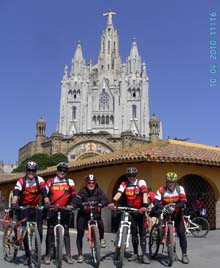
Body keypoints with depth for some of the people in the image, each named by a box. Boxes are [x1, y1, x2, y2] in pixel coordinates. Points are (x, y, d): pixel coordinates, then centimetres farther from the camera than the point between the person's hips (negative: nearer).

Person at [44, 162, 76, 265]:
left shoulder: (70, 182, 3)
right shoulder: (50, 182, 4)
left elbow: (73, 195, 0)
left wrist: (70, 204, -15)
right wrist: (46, 204, -10)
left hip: (64, 210, 0)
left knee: (66, 231, 4)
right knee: (50, 232, 3)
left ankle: (68, 255, 11)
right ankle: (48, 254, 11)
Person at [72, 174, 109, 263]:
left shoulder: (98, 190, -11)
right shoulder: (82, 191, -16)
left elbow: (105, 200, -22)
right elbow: (75, 201, -28)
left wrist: (100, 204, -42)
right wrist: (82, 206, -48)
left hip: (95, 213, 1)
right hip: (83, 214, -1)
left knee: (101, 225, -24)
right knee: (80, 234, -4)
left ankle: (101, 238, 8)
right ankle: (80, 254, 10)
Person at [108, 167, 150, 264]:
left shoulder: (141, 182, -9)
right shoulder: (124, 184, -2)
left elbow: (145, 194, -23)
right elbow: (119, 193, -19)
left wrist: (145, 206, -40)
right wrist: (113, 202, -39)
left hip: (140, 211, -3)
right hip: (130, 211, 3)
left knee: (142, 232, -2)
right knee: (133, 232, 9)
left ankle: (144, 255, 0)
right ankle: (135, 253, 20)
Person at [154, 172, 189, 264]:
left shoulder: (180, 189, -16)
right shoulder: (161, 190, -18)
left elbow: (183, 202, -25)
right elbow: (156, 201, -27)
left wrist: (175, 206, -43)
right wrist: (161, 207, -47)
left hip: (177, 214, 0)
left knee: (181, 234, -5)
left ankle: (184, 255, 4)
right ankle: (173, 253, 17)